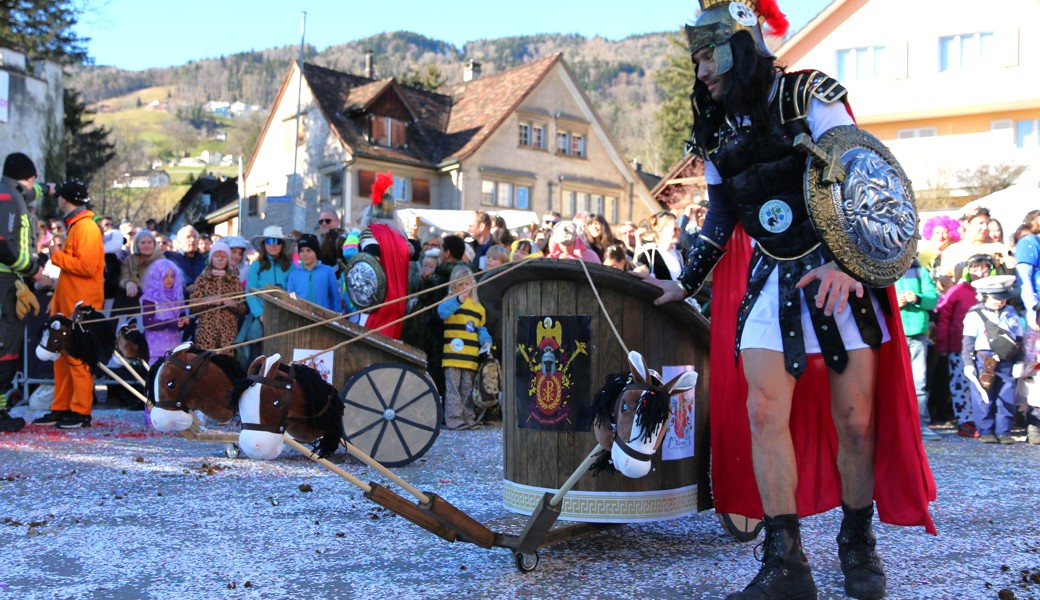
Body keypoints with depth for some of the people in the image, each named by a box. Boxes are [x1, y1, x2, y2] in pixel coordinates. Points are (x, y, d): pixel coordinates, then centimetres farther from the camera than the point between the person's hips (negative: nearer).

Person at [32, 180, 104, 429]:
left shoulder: (86, 227, -12)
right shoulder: (75, 226, 19)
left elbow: (86, 266, -23)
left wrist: (57, 256, -10)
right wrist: (57, 300, 18)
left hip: (81, 306, -10)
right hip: (68, 305, 10)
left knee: (78, 359, -6)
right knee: (63, 358, 11)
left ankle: (81, 412, -2)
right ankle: (61, 409, 16)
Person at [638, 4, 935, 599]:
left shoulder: (811, 97, -5)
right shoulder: (719, 133, 11)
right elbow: (720, 219, 20)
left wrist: (844, 262, -27)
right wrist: (684, 284, 20)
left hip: (840, 275, -4)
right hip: (772, 283, 4)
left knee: (856, 421, -1)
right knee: (764, 411, -10)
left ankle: (859, 545, 19)